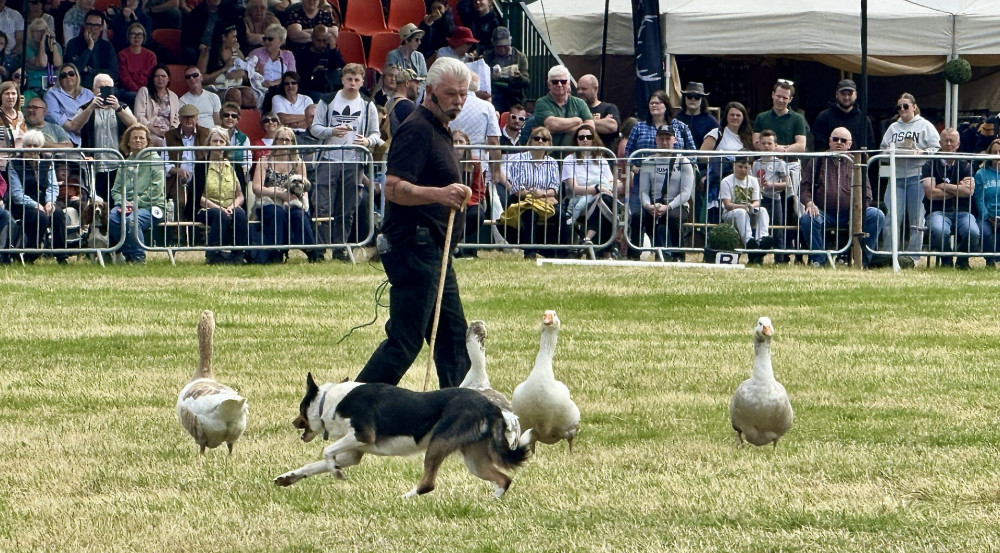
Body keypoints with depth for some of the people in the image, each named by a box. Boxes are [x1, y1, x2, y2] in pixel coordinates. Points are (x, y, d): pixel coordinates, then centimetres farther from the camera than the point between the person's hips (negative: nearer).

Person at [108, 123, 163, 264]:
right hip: (126, 205, 5)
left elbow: (155, 190, -7)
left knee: (132, 220, -36)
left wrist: (135, 204, -13)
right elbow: (116, 189, 17)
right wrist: (122, 203, -6)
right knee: (112, 217, -29)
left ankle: (138, 257, -20)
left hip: (150, 206, -5)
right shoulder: (126, 163, 21)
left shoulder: (155, 160, 3)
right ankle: (127, 254, -15)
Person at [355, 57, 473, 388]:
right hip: (415, 246, -11)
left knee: (453, 336, 11)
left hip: (432, 251, 11)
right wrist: (439, 194, -38)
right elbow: (393, 188, -26)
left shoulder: (439, 130, 18)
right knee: (404, 340, -11)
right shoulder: (418, 130, -14)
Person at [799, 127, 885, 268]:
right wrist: (809, 203, -15)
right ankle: (818, 260, -18)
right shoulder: (817, 161, 12)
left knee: (878, 216, -23)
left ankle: (863, 259, -16)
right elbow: (804, 186, 7)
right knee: (807, 219, -33)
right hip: (824, 213, -1)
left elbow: (866, 194, 9)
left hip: (850, 214, 1)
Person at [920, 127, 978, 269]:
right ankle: (946, 261, -8)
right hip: (938, 211, -2)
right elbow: (931, 193, -7)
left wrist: (944, 186, -4)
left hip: (962, 211, 2)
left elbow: (969, 191, -3)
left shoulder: (965, 165, 13)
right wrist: (958, 189, -3)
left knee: (973, 232, -32)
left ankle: (963, 261, -1)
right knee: (939, 231, -38)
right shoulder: (930, 165, 6)